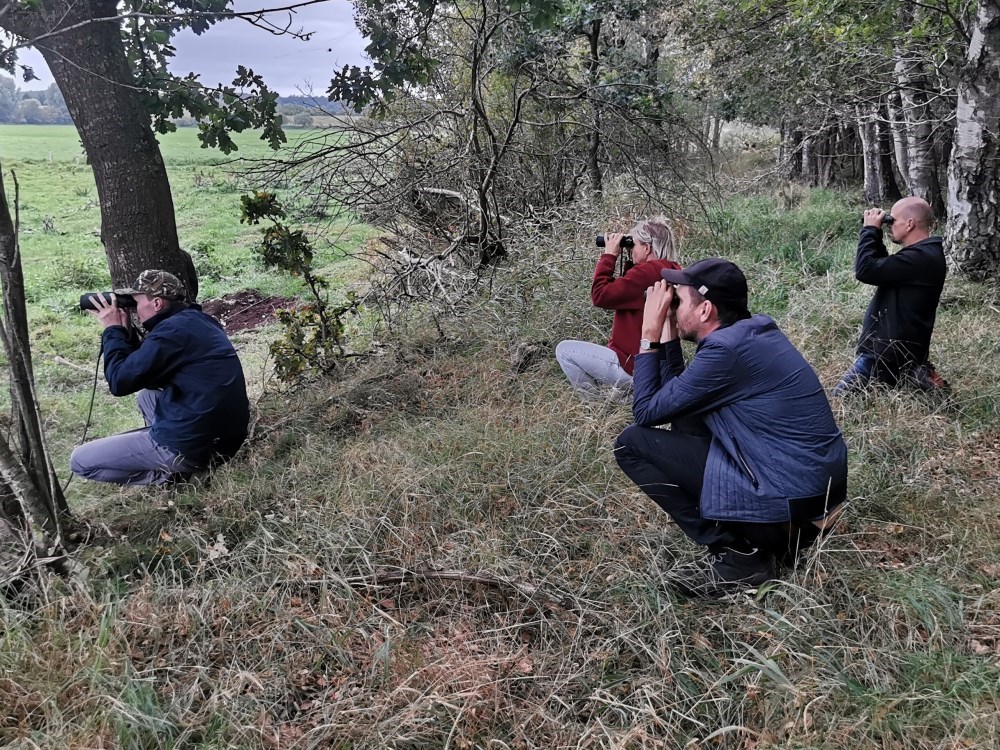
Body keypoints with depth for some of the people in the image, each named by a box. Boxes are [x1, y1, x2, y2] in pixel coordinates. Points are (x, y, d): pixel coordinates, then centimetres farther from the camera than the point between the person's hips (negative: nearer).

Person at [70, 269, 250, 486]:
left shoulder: (173, 330, -16)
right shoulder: (198, 321, 14)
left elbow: (120, 382, -13)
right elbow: (144, 370, 23)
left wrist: (113, 330, -1)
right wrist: (125, 334, 13)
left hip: (190, 446, -9)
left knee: (80, 461, 4)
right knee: (147, 395, 32)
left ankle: (168, 475, -2)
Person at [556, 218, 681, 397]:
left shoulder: (647, 272, -22)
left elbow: (600, 296, -19)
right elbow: (626, 291, 18)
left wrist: (609, 255, -9)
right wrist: (630, 262, 8)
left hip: (633, 368, -11)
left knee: (564, 350, -2)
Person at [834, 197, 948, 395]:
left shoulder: (920, 257, -25)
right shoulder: (925, 253, 9)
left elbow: (865, 270, -28)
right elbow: (883, 268, 19)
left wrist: (870, 229, -16)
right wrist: (875, 235, 5)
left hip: (889, 352, -11)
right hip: (898, 346, 11)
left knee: (841, 396, -9)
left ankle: (910, 378, -5)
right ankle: (914, 375, 14)